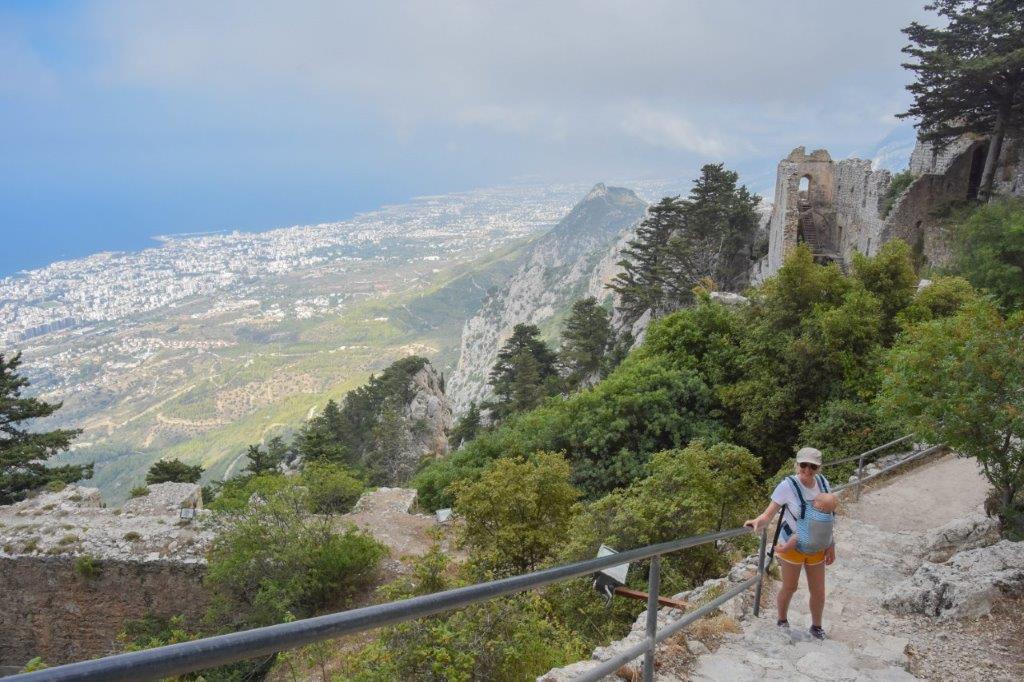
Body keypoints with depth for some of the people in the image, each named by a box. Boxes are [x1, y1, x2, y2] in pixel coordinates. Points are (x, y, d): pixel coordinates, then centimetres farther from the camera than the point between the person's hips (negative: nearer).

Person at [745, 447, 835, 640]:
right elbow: (769, 514, -26)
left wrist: (831, 545, 5)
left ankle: (816, 626, 41)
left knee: (818, 591, 15)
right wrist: (758, 522, -48)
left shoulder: (823, 483, -10)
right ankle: (782, 621, 40)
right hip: (792, 546, -4)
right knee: (789, 588, 14)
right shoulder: (788, 486, -24)